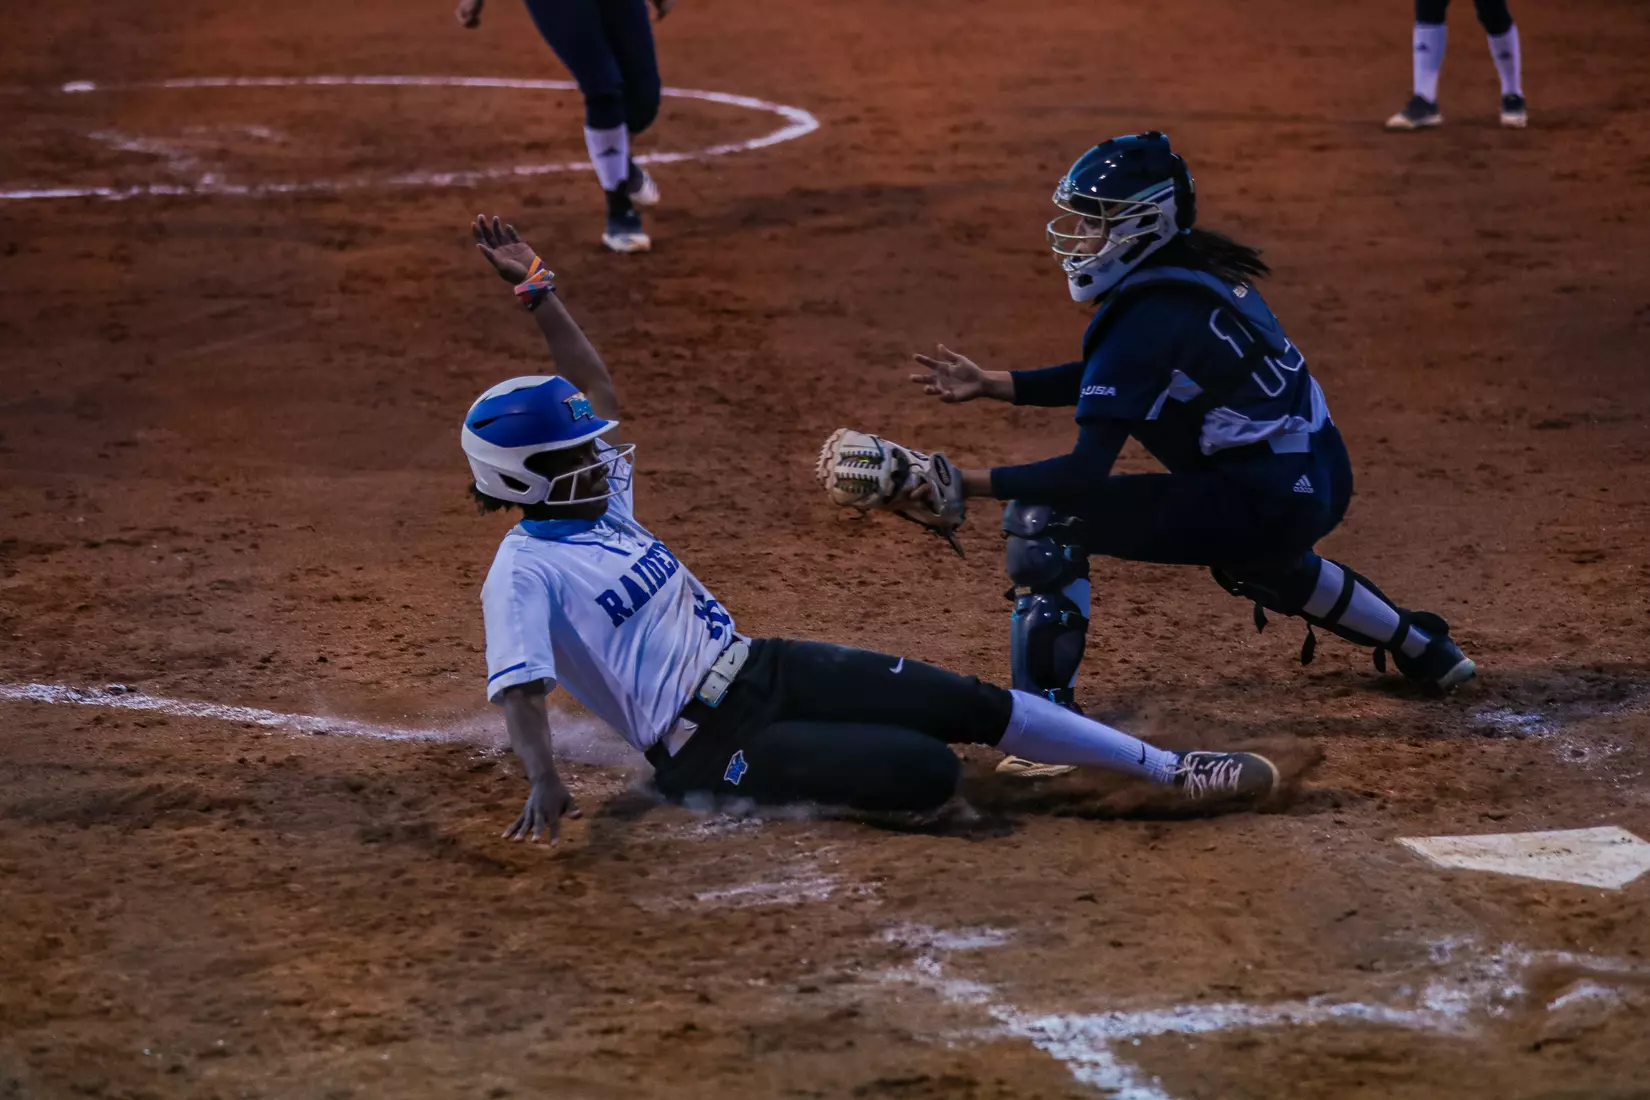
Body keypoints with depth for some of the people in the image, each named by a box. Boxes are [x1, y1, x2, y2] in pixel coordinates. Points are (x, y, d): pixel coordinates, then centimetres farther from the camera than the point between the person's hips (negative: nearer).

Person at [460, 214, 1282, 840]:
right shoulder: (524, 572, -14)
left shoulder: (598, 501, 12)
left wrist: (537, 294, 16)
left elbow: (597, 395, 23)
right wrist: (544, 782, -43)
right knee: (930, 772, -25)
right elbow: (518, 687, -26)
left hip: (764, 670, 9)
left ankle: (1172, 770, 2)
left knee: (974, 705, -3)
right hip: (712, 749, -9)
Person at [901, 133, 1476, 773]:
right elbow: (1098, 381, 20)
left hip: (1266, 504, -10)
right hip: (1320, 481, 10)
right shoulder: (1197, 273, 8)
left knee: (1041, 517, -13)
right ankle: (1421, 648, 57)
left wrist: (965, 482, -23)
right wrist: (988, 384, 12)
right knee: (1247, 559, 45)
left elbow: (1086, 472, -24)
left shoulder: (1145, 317, -19)